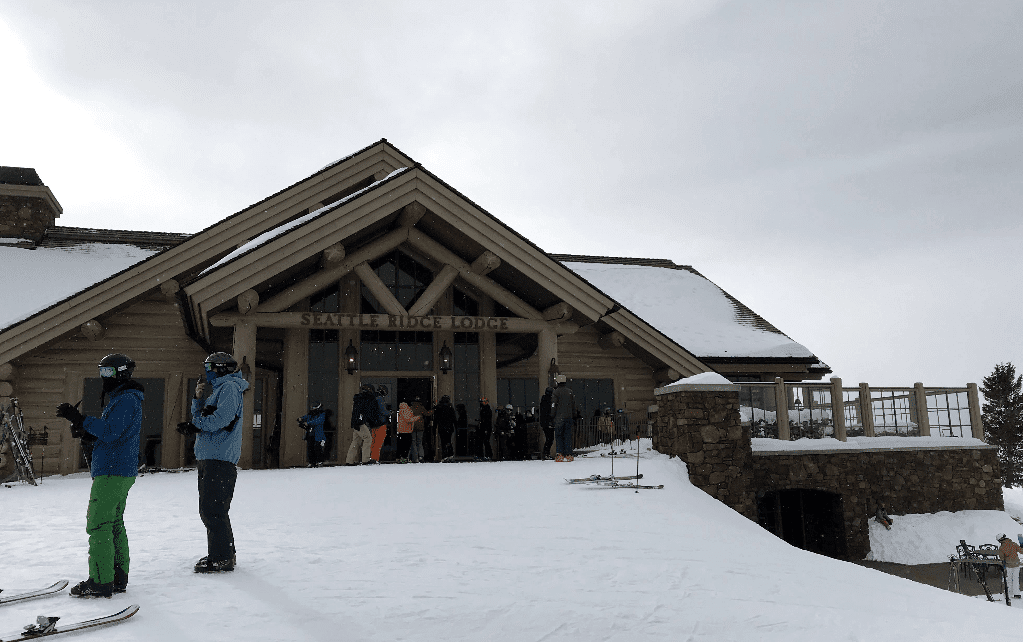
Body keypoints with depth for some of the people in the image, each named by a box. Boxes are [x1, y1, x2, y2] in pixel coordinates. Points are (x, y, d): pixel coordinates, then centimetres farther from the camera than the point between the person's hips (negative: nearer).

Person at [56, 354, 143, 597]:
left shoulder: (126, 399, -13)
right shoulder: (118, 399, 21)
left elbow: (110, 432, -23)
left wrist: (80, 419, -21)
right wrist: (86, 434, 9)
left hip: (112, 472, -11)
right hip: (122, 472, 11)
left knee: (98, 525, -8)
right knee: (114, 524, 13)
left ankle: (100, 582, -5)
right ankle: (118, 577, 18)